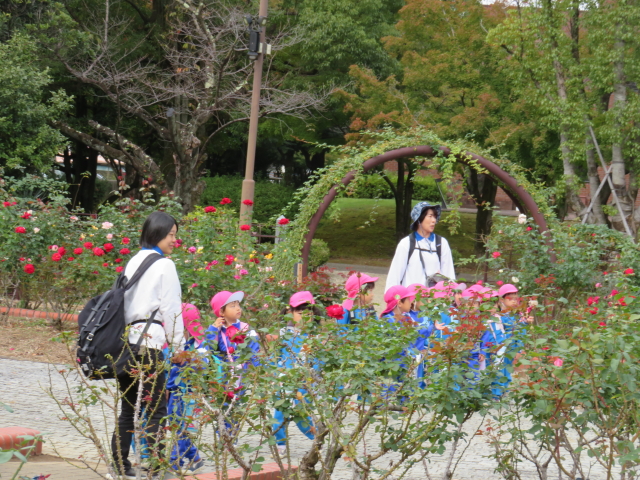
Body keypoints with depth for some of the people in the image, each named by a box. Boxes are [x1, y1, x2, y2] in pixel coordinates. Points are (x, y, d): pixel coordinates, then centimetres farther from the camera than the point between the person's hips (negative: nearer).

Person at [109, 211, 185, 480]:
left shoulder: (133, 262, 16)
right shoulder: (164, 266, -4)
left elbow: (125, 301, 16)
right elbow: (171, 310, -3)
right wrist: (179, 346, 5)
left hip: (124, 340, 7)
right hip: (149, 342, -7)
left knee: (127, 407, 12)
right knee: (156, 408, -4)